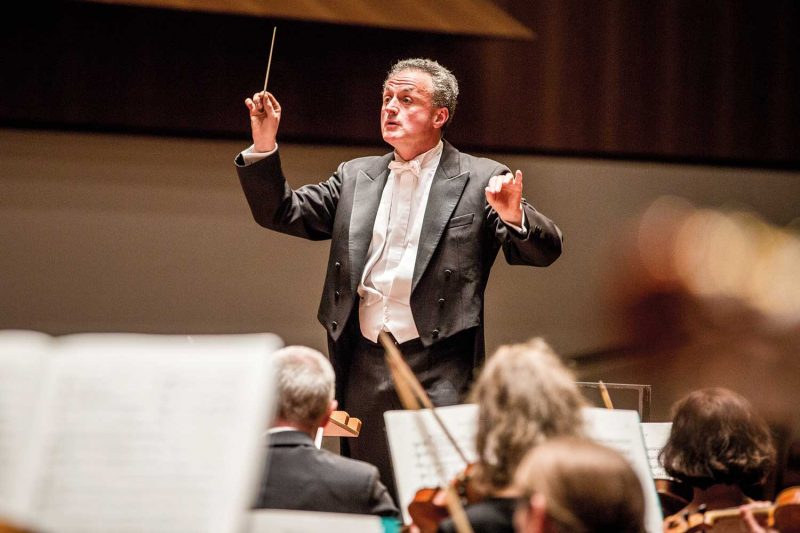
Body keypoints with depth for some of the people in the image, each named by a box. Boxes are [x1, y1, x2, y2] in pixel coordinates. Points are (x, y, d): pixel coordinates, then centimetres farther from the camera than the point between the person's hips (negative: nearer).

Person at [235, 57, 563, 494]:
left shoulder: (479, 180, 2)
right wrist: (264, 148, -2)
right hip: (364, 369, 5)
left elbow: (544, 250, -4)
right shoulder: (355, 177, 15)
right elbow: (281, 213, 13)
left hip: (439, 373, -5)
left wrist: (514, 217, -26)